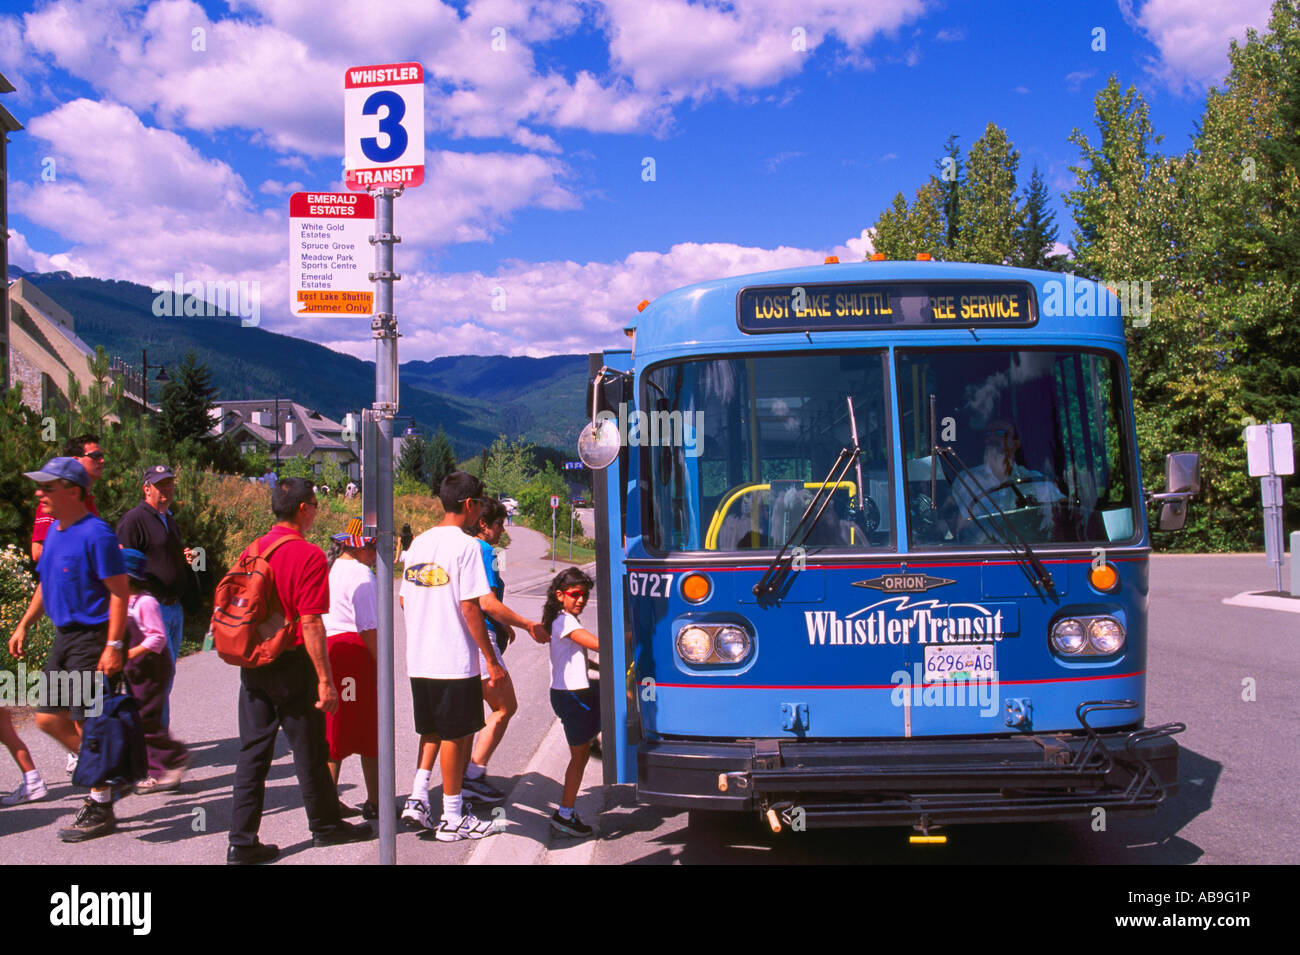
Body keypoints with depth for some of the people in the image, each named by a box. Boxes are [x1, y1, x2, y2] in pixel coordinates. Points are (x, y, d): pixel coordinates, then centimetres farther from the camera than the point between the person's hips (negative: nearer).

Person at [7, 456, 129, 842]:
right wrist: (24, 625, 19)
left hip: (91, 639, -9)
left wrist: (113, 646, -23)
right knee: (48, 718, 12)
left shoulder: (95, 534, -18)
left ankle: (100, 810, 10)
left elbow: (119, 592, -19)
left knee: (87, 725, -3)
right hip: (64, 637, 9)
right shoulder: (54, 529, 10)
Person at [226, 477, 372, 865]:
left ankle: (242, 842, 10)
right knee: (309, 750, 9)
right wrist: (325, 680, -15)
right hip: (291, 666, -6)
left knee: (252, 752, 9)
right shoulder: (308, 555, -15)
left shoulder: (253, 550, 6)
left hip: (252, 665, 6)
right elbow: (310, 623, -19)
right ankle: (325, 825, 26)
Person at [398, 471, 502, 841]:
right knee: (456, 736, 4)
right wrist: (492, 660, -12)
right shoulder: (465, 545, -13)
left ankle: (417, 798, 12)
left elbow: (405, 600, 14)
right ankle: (452, 818, 12)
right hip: (455, 661, -7)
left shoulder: (418, 543, 9)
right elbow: (469, 607, -17)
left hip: (418, 660, 7)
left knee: (432, 731, 21)